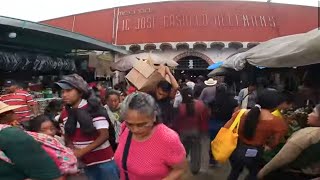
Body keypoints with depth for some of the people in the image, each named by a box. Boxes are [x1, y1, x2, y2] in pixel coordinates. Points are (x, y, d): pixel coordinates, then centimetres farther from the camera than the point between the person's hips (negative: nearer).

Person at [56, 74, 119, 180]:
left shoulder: (93, 108, -15)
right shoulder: (65, 113, 2)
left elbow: (105, 135, -18)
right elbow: (67, 135, 12)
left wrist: (82, 151, -20)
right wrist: (73, 150, -7)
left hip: (104, 160, -5)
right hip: (86, 163, 5)